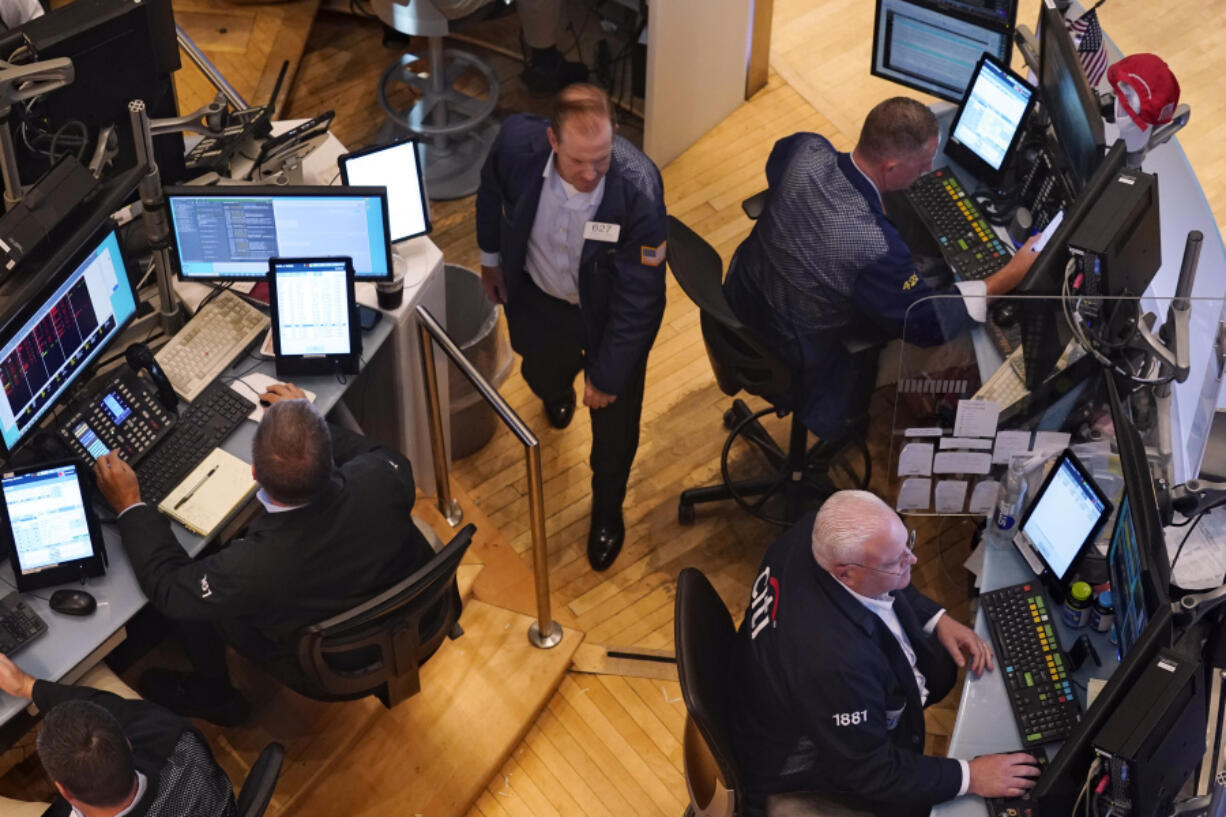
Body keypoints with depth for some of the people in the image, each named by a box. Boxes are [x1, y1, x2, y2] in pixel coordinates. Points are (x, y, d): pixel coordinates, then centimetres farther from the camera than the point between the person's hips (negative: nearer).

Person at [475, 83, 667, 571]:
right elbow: (493, 190, -3)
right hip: (540, 300, 3)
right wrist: (491, 256, 11)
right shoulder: (518, 143, -31)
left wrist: (608, 375, -20)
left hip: (611, 314, -2)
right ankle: (556, 393, 73)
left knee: (614, 423, 17)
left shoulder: (638, 188, -39)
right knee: (542, 378, 32)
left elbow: (639, 295, -28)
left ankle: (607, 509, 50)